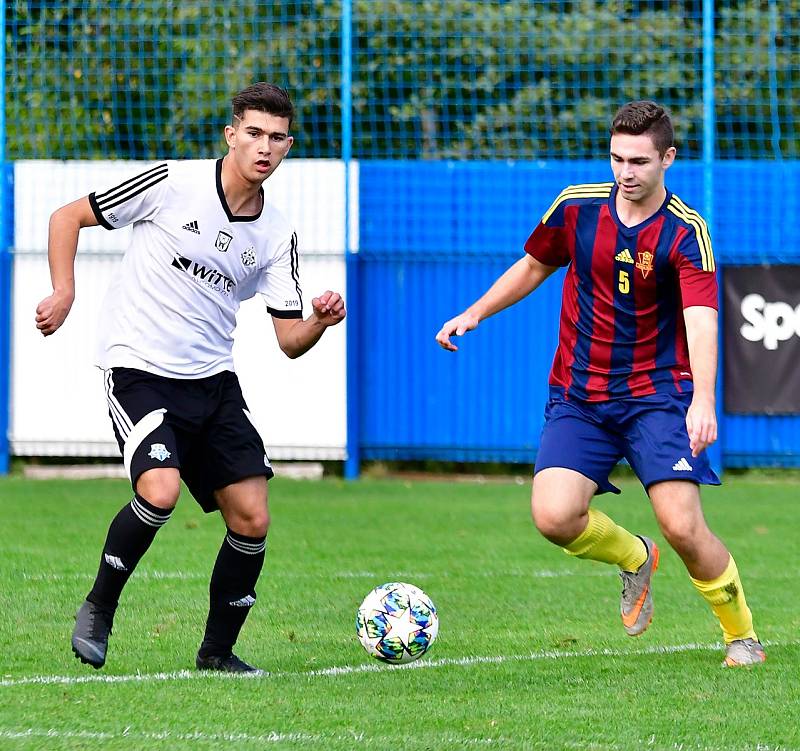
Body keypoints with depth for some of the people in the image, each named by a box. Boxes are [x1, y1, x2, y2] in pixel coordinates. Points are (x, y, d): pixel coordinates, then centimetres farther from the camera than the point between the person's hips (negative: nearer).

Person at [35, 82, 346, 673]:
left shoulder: (277, 236, 4)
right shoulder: (173, 184, -9)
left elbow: (291, 340, 5)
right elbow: (69, 217, 1)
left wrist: (322, 321, -17)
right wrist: (64, 293, -11)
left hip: (213, 381, 5)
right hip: (139, 371, -5)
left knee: (252, 518, -3)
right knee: (160, 491, -26)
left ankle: (218, 651, 16)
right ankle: (99, 609, -3)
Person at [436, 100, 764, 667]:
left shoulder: (685, 231, -13)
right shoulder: (576, 206, 0)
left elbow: (701, 319, -26)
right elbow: (535, 265, 20)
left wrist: (703, 399, -41)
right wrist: (476, 313, 13)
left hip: (656, 393, -3)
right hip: (579, 398, 3)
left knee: (682, 526, -17)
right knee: (555, 516, -17)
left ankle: (743, 635, 9)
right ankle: (634, 558, 17)